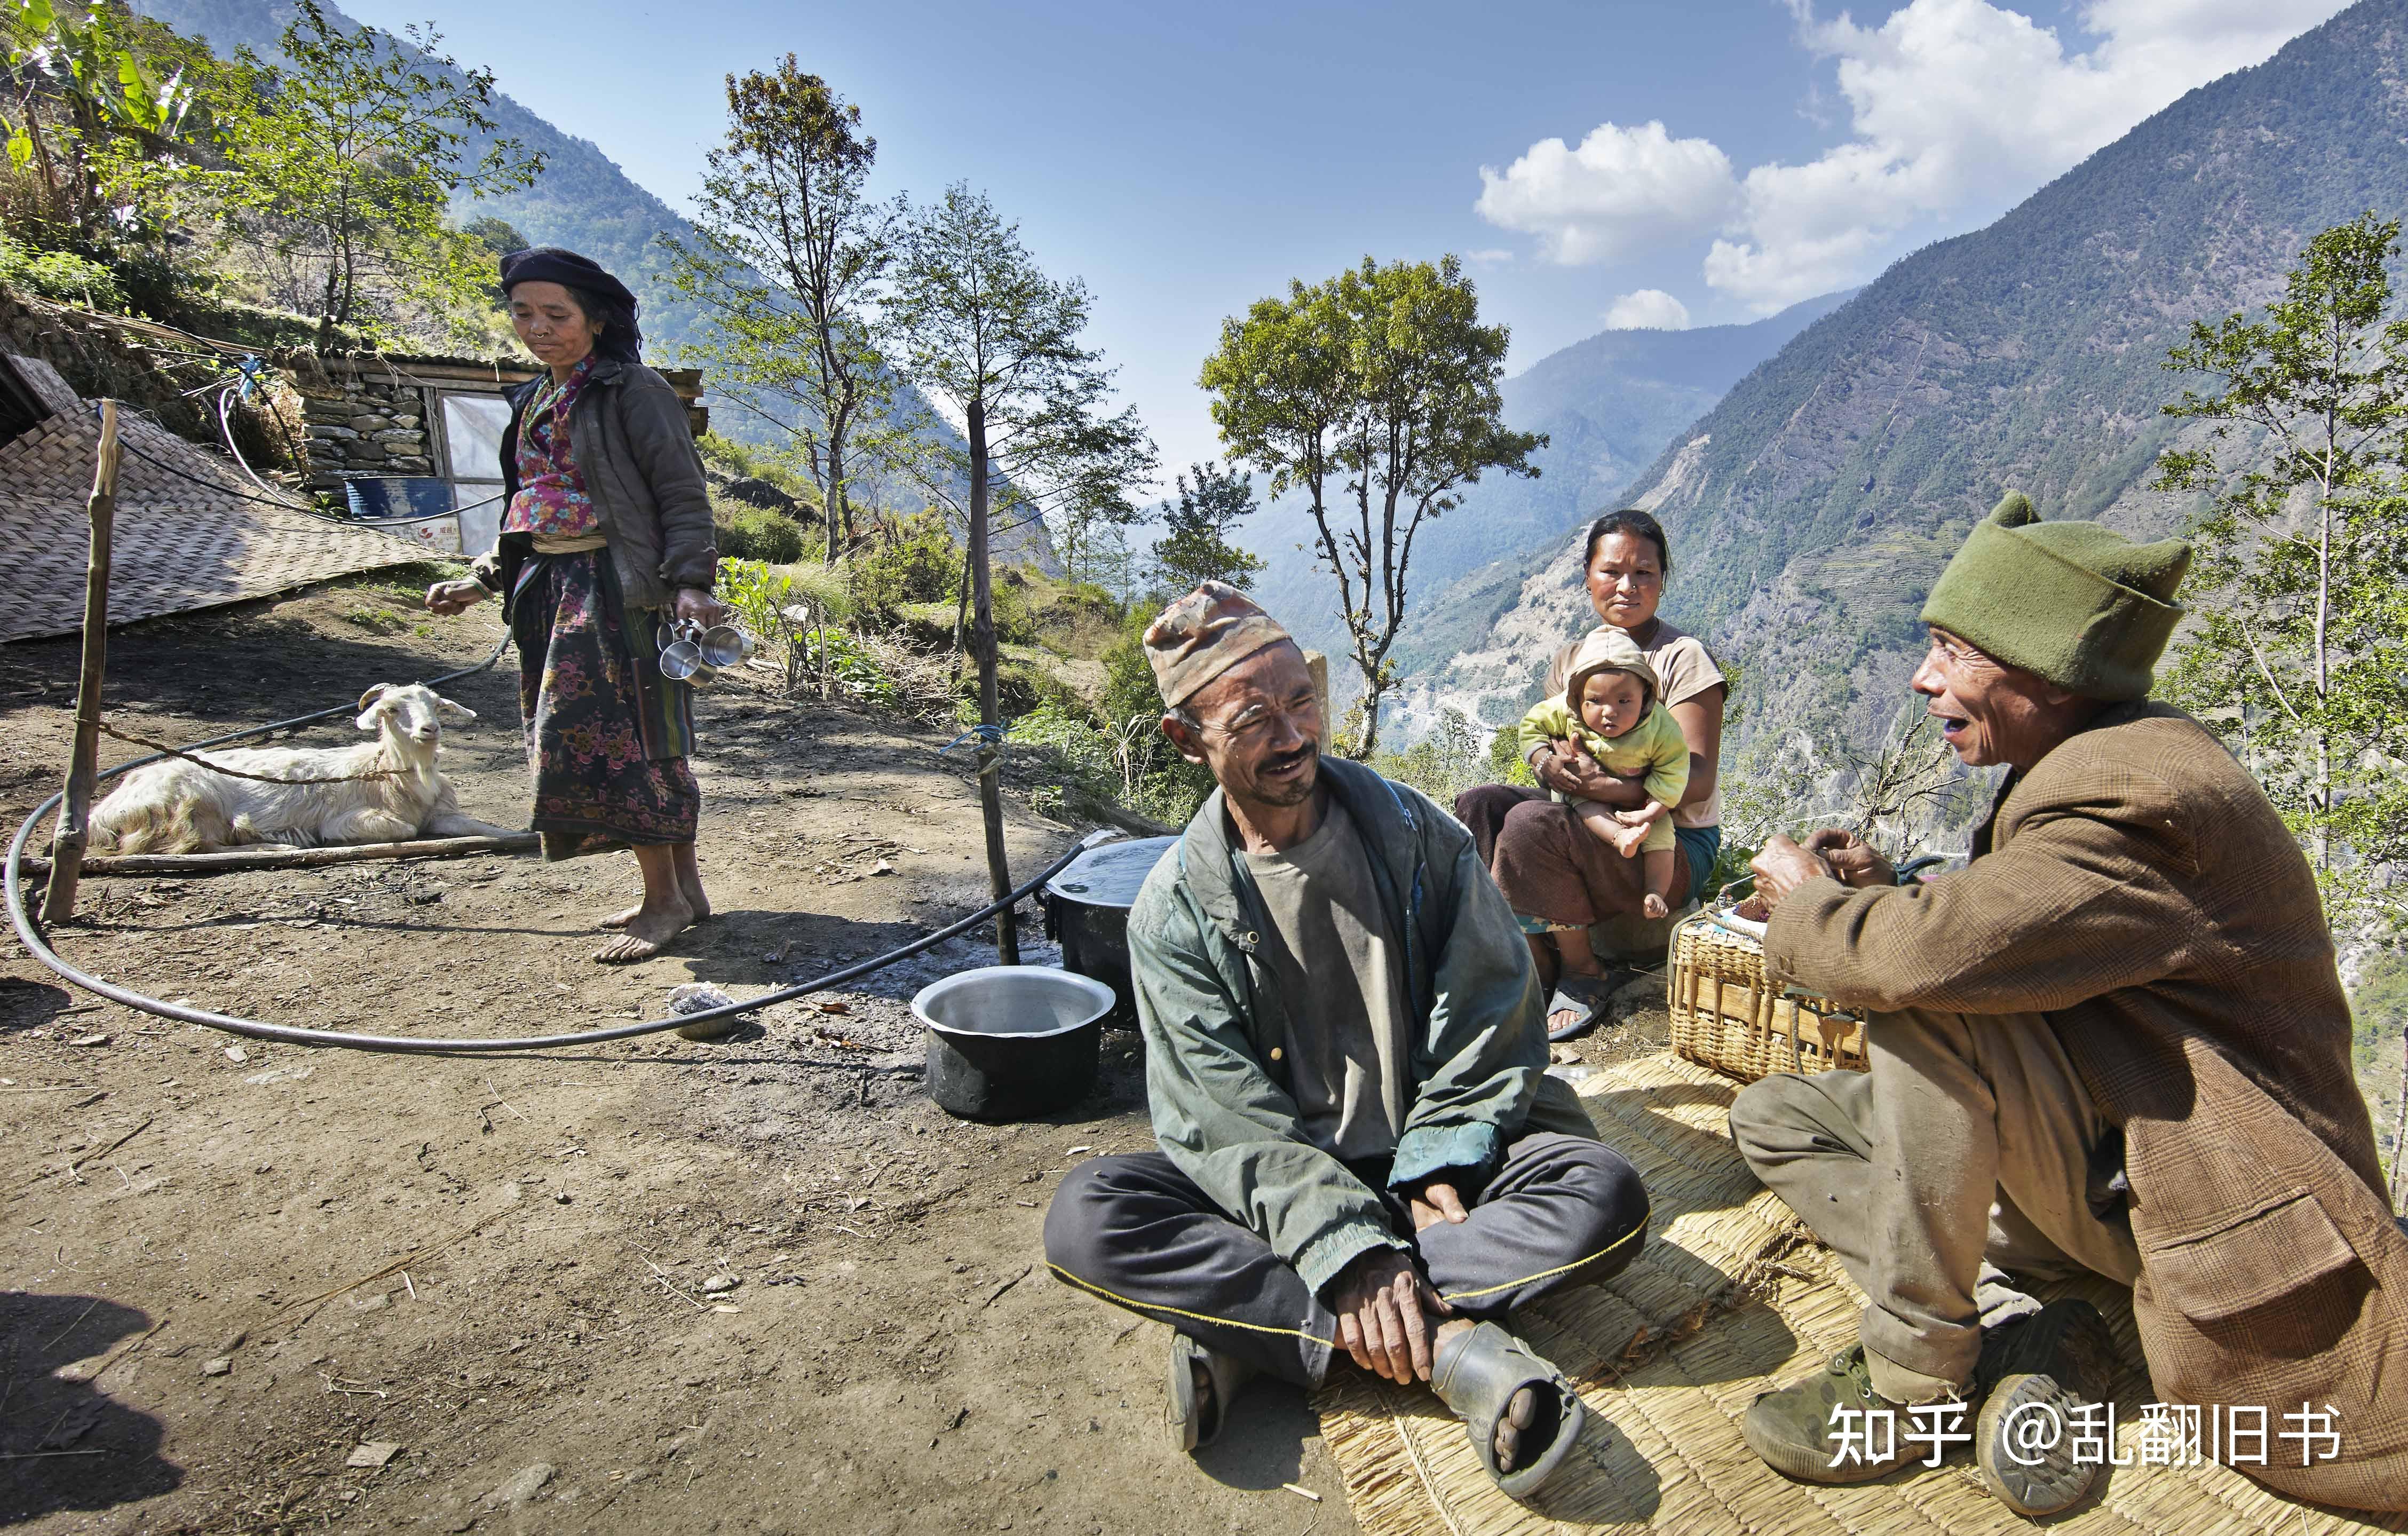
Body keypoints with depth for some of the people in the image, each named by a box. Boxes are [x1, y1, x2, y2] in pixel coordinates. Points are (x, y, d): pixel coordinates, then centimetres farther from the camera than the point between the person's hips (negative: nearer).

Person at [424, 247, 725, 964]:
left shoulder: (633, 391, -6)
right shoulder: (534, 402, 18)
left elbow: (684, 496, -12)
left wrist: (689, 581, -24)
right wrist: (481, 581, 18)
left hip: (619, 588, -8)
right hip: (552, 589, 8)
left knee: (619, 738, -9)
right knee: (609, 743, 9)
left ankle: (665, 902, 2)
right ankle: (684, 886, 18)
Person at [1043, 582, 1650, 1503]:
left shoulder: (1411, 831, -3)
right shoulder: (1176, 908, -7)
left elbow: (1489, 1016, -3)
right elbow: (1227, 1118, -13)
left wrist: (1438, 1171, -14)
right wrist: (1349, 1248, -25)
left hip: (1431, 1162, 1)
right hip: (1279, 1184, -1)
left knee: (1606, 1198, -28)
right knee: (1084, 1217, -26)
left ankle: (1249, 1327, -26)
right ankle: (1447, 1342, -30)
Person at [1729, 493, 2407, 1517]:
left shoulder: (2144, 790, -24)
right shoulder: (2088, 770, 9)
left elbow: (1934, 954, -38)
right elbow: (1992, 955, 16)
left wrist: (1809, 903, -16)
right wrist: (1878, 897, -3)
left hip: (2194, 1192, -10)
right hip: (2100, 1156, 10)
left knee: (1919, 1001, -32)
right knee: (1774, 1117, 4)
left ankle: (1918, 1367, -18)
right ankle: (2011, 1331, -9)